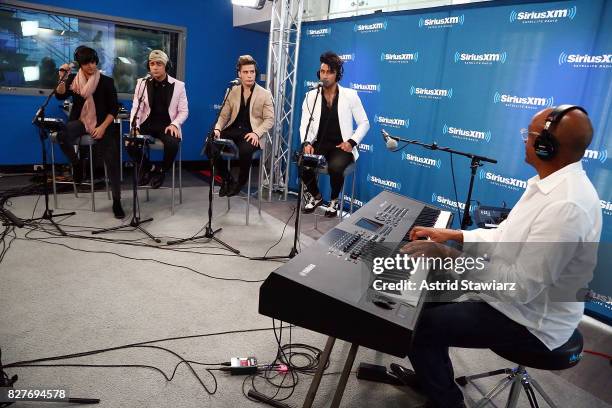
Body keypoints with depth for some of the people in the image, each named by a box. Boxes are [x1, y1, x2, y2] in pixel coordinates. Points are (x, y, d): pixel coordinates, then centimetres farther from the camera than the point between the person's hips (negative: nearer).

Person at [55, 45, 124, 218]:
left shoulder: (106, 81, -1)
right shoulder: (73, 79, 6)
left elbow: (114, 108, -2)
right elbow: (60, 96, -8)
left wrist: (102, 127, -12)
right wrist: (62, 78, -22)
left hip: (101, 124, -1)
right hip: (80, 121, 2)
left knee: (112, 162, -13)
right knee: (62, 136, -33)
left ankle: (117, 201, -3)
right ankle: (76, 164, -3)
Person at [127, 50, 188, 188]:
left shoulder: (178, 85, 2)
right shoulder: (142, 83, 6)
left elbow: (183, 111, 1)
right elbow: (136, 108, 0)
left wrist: (174, 124, -19)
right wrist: (134, 128, -18)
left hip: (167, 125, -2)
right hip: (147, 124, 2)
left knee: (172, 145, -34)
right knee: (130, 144, -24)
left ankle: (161, 171, -1)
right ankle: (148, 167, 8)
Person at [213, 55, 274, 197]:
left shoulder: (265, 94, 3)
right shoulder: (233, 92, 13)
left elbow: (269, 120, -3)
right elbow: (224, 115, 11)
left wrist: (256, 133, -20)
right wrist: (217, 128, -10)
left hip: (251, 133, -4)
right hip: (233, 130, 4)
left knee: (244, 150, -36)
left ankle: (241, 182, -5)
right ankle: (227, 179, 0)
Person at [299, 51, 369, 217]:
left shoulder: (350, 95, 0)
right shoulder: (311, 96, 6)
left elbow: (364, 123, 3)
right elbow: (304, 124, 3)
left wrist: (352, 142, -13)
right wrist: (306, 143, -17)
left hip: (341, 146, -2)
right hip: (319, 144, 2)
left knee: (335, 167, -34)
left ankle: (334, 200, 0)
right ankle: (315, 196, 4)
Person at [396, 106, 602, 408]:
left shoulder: (566, 206, -31)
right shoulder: (554, 183, 3)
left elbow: (522, 287, -32)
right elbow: (507, 237, 12)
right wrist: (452, 234, 4)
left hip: (531, 322, -10)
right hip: (517, 297, 10)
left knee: (417, 326, -14)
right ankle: (434, 376, 32)